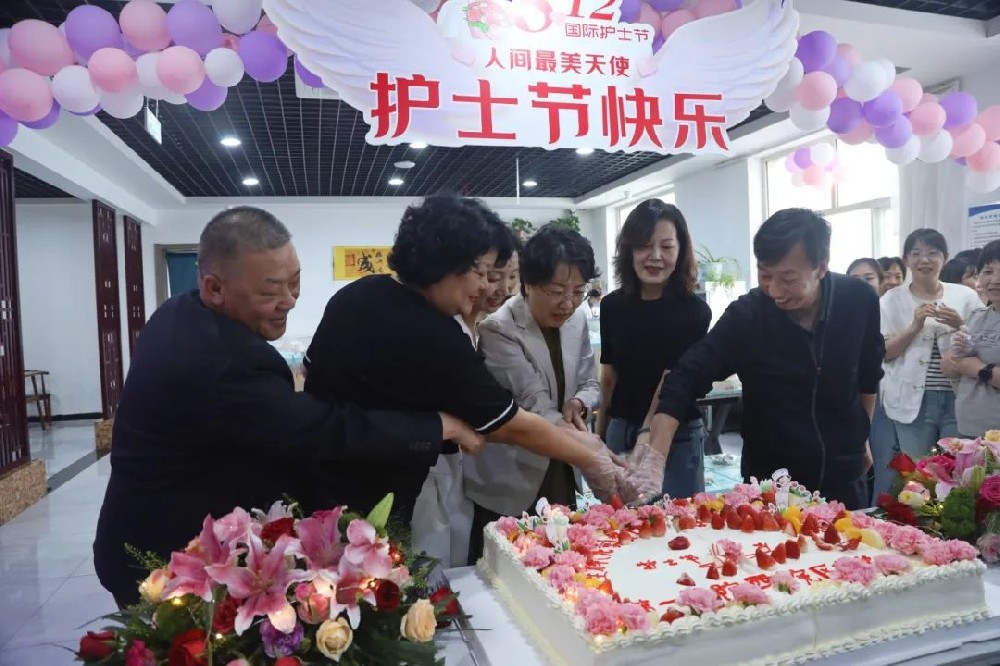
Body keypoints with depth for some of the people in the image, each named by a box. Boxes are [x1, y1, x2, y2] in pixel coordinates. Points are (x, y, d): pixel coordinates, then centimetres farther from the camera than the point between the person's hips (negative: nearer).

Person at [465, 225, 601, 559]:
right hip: (509, 487, -6)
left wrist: (578, 404, -16)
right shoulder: (498, 330, -21)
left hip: (561, 476, 6)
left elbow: (590, 384, 9)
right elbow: (536, 408, -28)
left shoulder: (577, 321, 0)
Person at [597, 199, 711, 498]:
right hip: (621, 433, 4)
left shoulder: (694, 312, -13)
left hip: (676, 439, -3)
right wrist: (599, 438, 10)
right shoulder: (613, 306, -1)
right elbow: (609, 377, 6)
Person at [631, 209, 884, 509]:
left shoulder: (859, 300, -12)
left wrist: (861, 436, 16)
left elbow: (868, 373, 6)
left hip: (844, 480, 3)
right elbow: (685, 379, -25)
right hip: (770, 483, -2)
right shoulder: (745, 316, -20)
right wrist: (654, 456, -38)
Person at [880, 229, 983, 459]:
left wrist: (960, 326, -10)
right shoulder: (892, 300, 1)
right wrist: (914, 327, -16)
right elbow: (883, 352, -3)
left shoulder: (966, 296, 4)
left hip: (959, 400, 1)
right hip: (912, 401, -1)